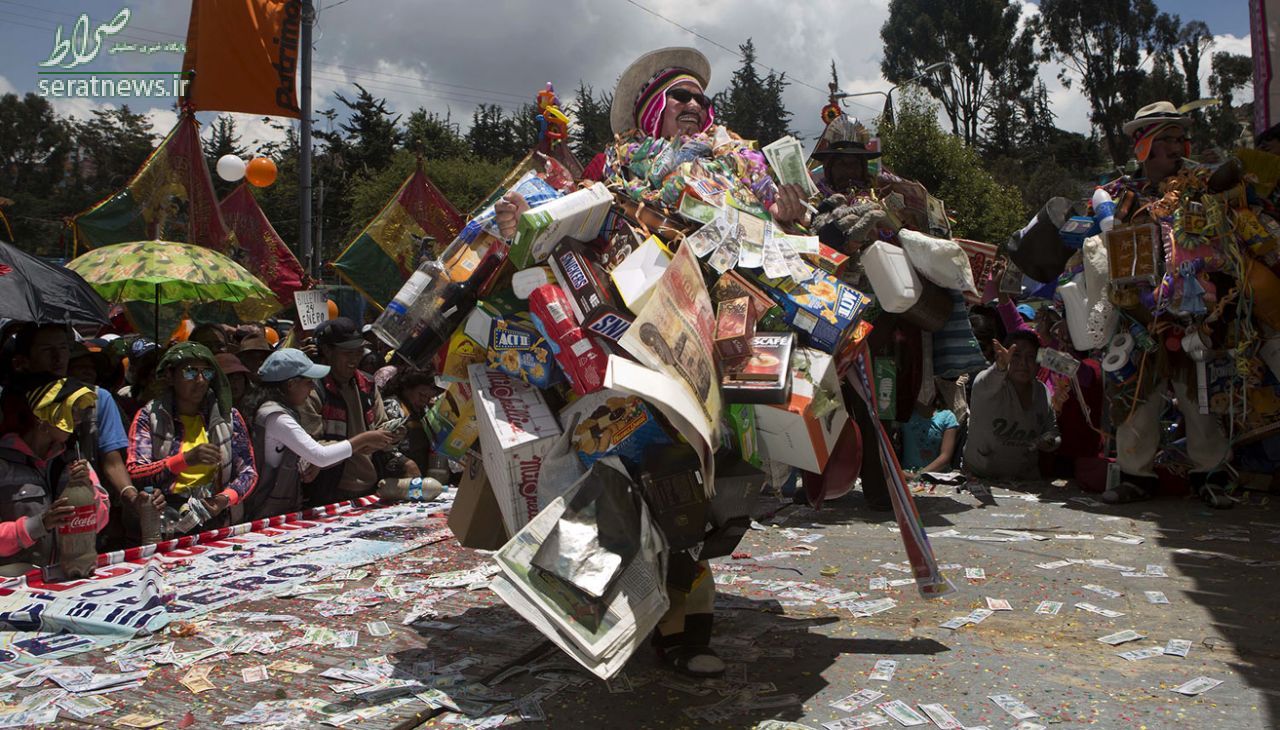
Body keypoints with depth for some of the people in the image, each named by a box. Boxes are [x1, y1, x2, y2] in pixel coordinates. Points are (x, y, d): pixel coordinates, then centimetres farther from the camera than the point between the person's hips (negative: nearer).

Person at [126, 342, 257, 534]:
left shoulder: (228, 416, 11)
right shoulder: (150, 416, 6)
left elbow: (248, 471, 11)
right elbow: (133, 474, -5)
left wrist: (227, 498, -8)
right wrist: (186, 459, -17)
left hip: (214, 517, 2)